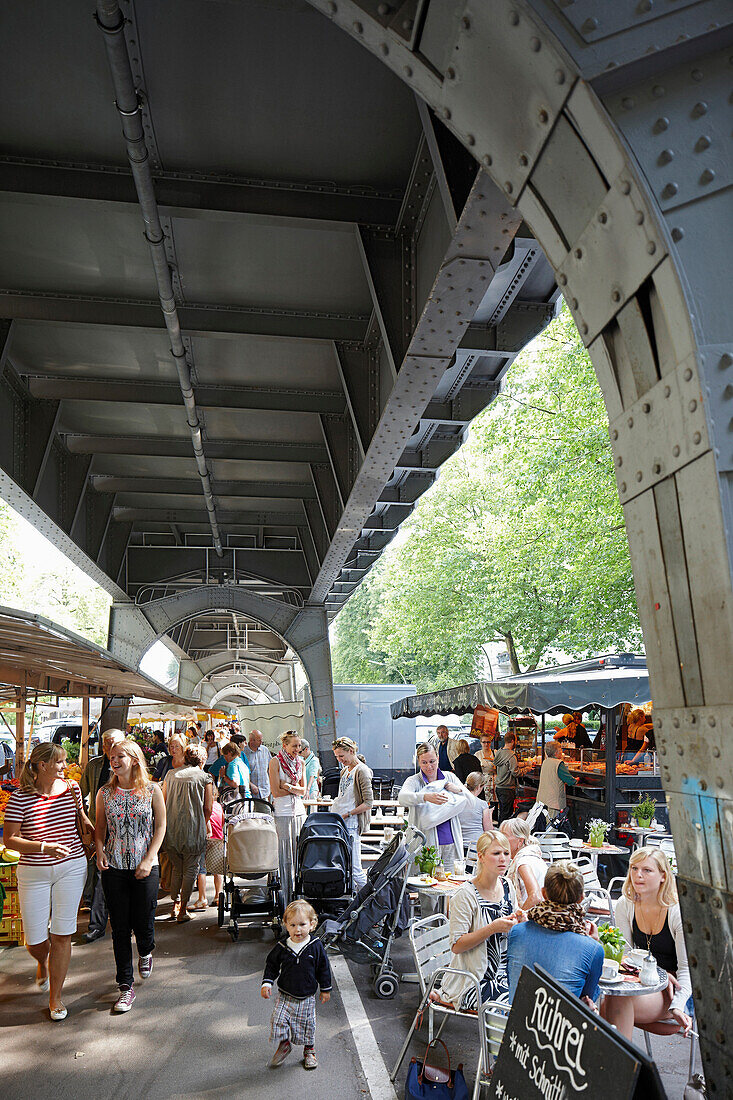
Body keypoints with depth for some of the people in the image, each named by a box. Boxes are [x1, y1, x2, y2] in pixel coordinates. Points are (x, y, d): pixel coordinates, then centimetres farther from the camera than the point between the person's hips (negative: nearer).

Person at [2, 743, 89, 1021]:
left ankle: (55, 996, 25)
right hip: (33, 873, -2)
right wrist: (44, 847, -22)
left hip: (72, 867, 2)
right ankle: (43, 962, 43)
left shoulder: (71, 788, -1)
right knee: (35, 940, 5)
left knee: (62, 935, 5)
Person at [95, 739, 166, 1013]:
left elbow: (160, 826, -2)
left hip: (145, 867, -1)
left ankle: (145, 952, 41)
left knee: (143, 922, 6)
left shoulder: (152, 790, -5)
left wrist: (149, 859, -9)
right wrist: (100, 851, -7)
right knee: (120, 927, 5)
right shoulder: (104, 793, 1)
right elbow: (100, 828, 10)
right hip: (113, 867, 2)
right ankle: (126, 986, 19)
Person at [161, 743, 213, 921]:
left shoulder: (170, 774, 10)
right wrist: (203, 824, 17)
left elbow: (163, 803, 12)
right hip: (193, 832, -4)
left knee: (176, 868, 20)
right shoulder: (204, 777, 0)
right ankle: (182, 910, 10)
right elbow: (207, 809, -1)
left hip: (171, 830, 4)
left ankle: (175, 906, 23)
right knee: (190, 869, 8)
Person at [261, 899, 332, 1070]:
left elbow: (323, 969, 0)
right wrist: (266, 983, -7)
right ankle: (284, 1044, 18)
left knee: (308, 1024, 8)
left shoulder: (316, 947, -11)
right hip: (285, 995, 0)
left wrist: (325, 989, 6)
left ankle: (309, 1050, 35)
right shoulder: (281, 948, -10)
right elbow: (271, 965, 4)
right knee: (278, 1019, -11)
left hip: (307, 997, 0)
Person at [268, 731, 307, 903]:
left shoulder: (300, 762, 11)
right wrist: (295, 789, -4)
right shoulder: (275, 761, -6)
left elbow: (303, 790, 9)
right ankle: (286, 898, 6)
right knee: (285, 857, -2)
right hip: (282, 813, -5)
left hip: (299, 811, 5)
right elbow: (275, 792, -11)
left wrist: (288, 786, -7)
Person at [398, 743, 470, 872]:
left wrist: (458, 790, -5)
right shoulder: (414, 781, -2)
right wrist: (426, 797, -39)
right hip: (426, 843, -3)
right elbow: (402, 797, -23)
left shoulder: (449, 777, 10)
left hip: (451, 842, 3)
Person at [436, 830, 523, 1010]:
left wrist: (518, 921, -7)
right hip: (472, 980, -7)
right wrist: (493, 928, -25)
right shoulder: (465, 895, -17)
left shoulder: (507, 886, 4)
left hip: (503, 974, 7)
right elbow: (457, 946, -17)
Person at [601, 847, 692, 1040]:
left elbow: (686, 968, -13)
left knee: (619, 1000, -31)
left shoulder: (678, 911, -16)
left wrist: (677, 1007, -26)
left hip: (675, 989, -4)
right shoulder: (624, 905, -4)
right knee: (610, 997, -29)